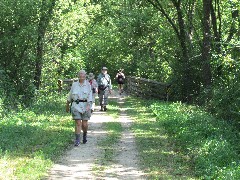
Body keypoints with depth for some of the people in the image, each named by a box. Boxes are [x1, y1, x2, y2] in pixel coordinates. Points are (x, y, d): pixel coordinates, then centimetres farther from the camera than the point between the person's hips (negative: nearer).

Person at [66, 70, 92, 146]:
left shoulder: (88, 85, 1)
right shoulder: (74, 84, 5)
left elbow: (90, 96, -9)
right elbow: (70, 96, 14)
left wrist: (89, 106, -23)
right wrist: (67, 105, 18)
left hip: (85, 105, 0)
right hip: (76, 105, 0)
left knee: (84, 124, 2)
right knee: (78, 123, -9)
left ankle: (85, 134, 33)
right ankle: (77, 141, -5)